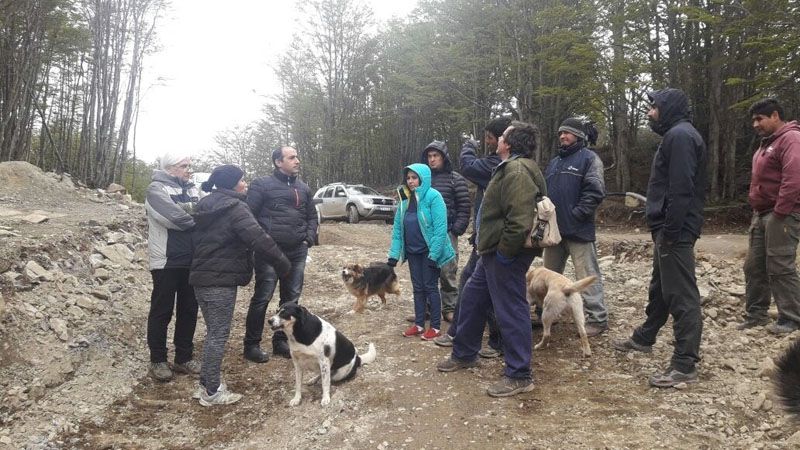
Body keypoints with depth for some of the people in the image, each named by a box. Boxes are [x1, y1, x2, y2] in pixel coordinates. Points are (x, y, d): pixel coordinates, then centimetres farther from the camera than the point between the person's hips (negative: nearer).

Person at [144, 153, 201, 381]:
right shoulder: (156, 189, -8)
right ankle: (158, 360, 17)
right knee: (162, 311, 4)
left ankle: (183, 357, 25)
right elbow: (174, 217, -21)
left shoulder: (191, 189, 13)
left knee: (189, 309, 12)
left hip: (191, 260, 7)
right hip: (166, 261, -7)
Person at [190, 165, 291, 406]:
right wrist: (283, 263, -15)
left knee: (213, 331, 18)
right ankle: (212, 392, 4)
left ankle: (206, 384, 25)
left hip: (201, 277, 9)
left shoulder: (205, 206, 15)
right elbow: (258, 239, -23)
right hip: (221, 280, -9)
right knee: (219, 334, -2)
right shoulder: (234, 207, -14)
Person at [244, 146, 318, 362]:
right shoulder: (262, 185, -4)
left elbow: (312, 215, 23)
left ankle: (281, 341, 24)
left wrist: (309, 238, 8)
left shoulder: (303, 188, 15)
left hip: (297, 251, 6)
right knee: (262, 297, -3)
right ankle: (252, 344, 9)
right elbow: (249, 214, -8)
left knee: (292, 298, 10)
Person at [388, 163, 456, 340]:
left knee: (430, 287, 2)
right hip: (412, 251, 6)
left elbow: (440, 228, -18)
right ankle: (418, 324, 23)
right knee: (417, 287, 13)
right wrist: (394, 254, 1)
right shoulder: (405, 199, 4)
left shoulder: (433, 196, -15)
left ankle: (435, 327, 13)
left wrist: (434, 254, -21)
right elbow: (397, 228, 6)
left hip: (428, 251, -6)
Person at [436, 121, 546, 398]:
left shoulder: (517, 172, -20)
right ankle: (464, 354, 36)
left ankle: (519, 376, 10)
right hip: (492, 252, 11)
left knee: (510, 312, -2)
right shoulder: (511, 168, 16)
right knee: (472, 299, 20)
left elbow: (520, 221, -30)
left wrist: (504, 252, -21)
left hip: (505, 255, -11)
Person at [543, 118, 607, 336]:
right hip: (554, 229, 8)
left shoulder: (589, 158, -5)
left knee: (587, 275, -4)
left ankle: (598, 318, 4)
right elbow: (545, 190, 22)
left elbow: (595, 191, -15)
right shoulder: (554, 162, 19)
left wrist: (577, 214, -18)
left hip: (578, 230, -8)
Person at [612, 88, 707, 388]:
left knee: (681, 295, -7)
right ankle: (643, 339, 38)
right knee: (660, 287, 22)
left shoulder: (680, 135, -14)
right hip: (668, 228, 11)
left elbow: (681, 188, -23)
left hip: (675, 230, -11)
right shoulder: (675, 135, 19)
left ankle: (685, 366, -2)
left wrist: (670, 230, -23)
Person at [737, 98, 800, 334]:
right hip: (761, 214, 10)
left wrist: (779, 213, -21)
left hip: (781, 215, -10)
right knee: (754, 266, 10)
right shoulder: (768, 142, 20)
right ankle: (756, 313, 18)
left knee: (780, 268, -7)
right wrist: (757, 210, 15)